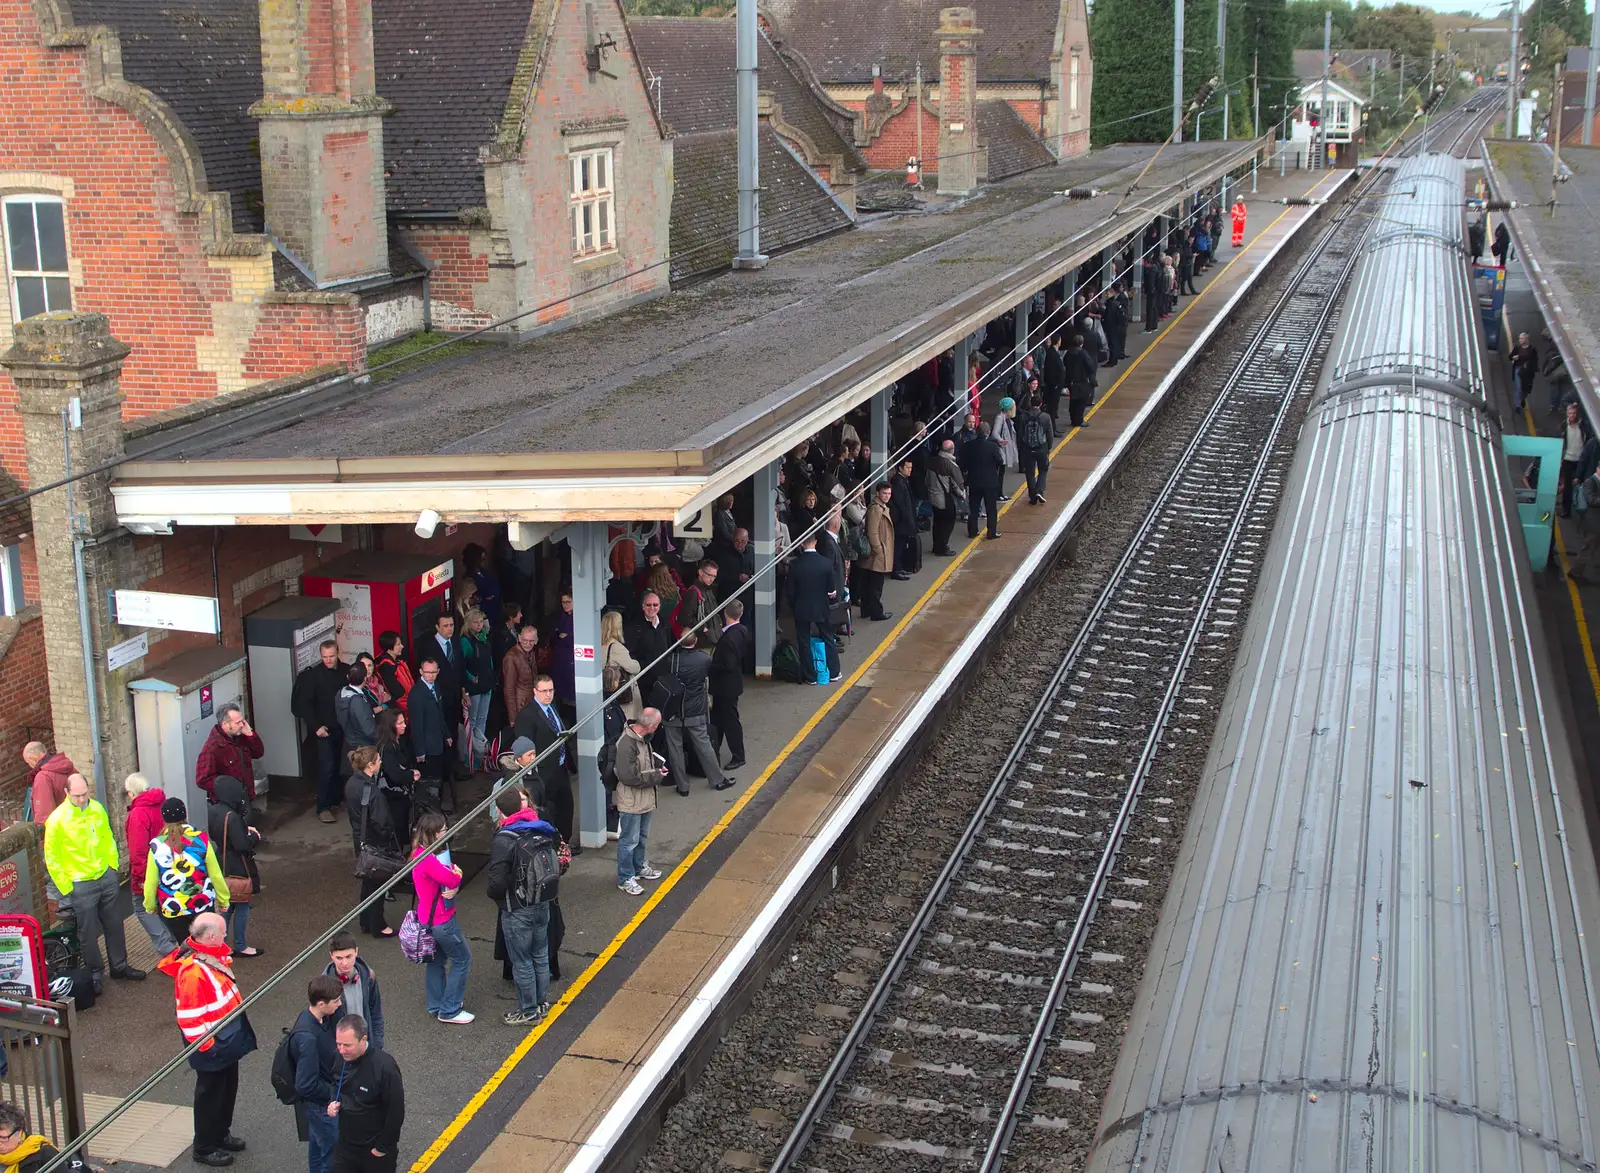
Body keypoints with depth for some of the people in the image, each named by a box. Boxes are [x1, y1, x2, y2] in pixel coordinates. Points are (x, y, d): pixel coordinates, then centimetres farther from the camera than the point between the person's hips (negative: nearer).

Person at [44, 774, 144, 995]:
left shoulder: (97, 809, -1)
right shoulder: (57, 820, -16)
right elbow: (52, 858, -10)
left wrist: (113, 870, 9)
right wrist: (65, 888, -9)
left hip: (106, 878, 5)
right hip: (81, 885, -5)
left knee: (114, 925, 16)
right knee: (88, 933, 6)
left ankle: (120, 966, 31)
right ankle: (95, 974, 22)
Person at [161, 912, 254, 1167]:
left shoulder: (213, 954, -2)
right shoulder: (193, 971, -31)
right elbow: (190, 1017, -27)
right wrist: (206, 1045, -20)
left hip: (228, 1039, 9)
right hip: (212, 1045, -9)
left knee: (228, 1088, 23)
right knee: (211, 1093, 8)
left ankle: (221, 1133, 42)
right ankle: (205, 1148, 25)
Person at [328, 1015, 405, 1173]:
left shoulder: (385, 1067, -26)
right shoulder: (341, 1059, -8)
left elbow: (396, 1112, -19)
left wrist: (383, 1147, -13)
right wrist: (334, 1104, -7)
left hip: (375, 1150, -5)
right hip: (345, 1145, 5)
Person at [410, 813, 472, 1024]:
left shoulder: (421, 853, 4)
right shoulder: (428, 859, -29)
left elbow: (452, 875, 2)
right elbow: (453, 879, -28)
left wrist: (454, 887, -19)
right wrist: (456, 874, -4)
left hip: (428, 919, 10)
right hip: (441, 921, -10)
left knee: (437, 961, 22)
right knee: (462, 959, 4)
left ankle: (436, 1006, 34)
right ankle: (449, 1011, 10)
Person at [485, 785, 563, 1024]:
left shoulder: (503, 841, -24)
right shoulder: (543, 831, -4)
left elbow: (497, 883, -25)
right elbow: (557, 866, 5)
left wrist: (490, 892, -4)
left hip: (517, 911, -7)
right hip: (543, 904, 7)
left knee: (522, 962, 9)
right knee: (541, 955, 21)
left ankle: (529, 1011, 21)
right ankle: (542, 1002, 35)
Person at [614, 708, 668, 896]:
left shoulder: (642, 738, 1)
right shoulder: (627, 744, -29)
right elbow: (629, 776, -28)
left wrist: (657, 765, -1)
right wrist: (655, 776, -19)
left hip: (646, 799, 9)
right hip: (631, 802, -9)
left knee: (642, 838, 25)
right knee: (629, 841, 5)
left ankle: (640, 867, 44)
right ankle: (626, 879, 18)